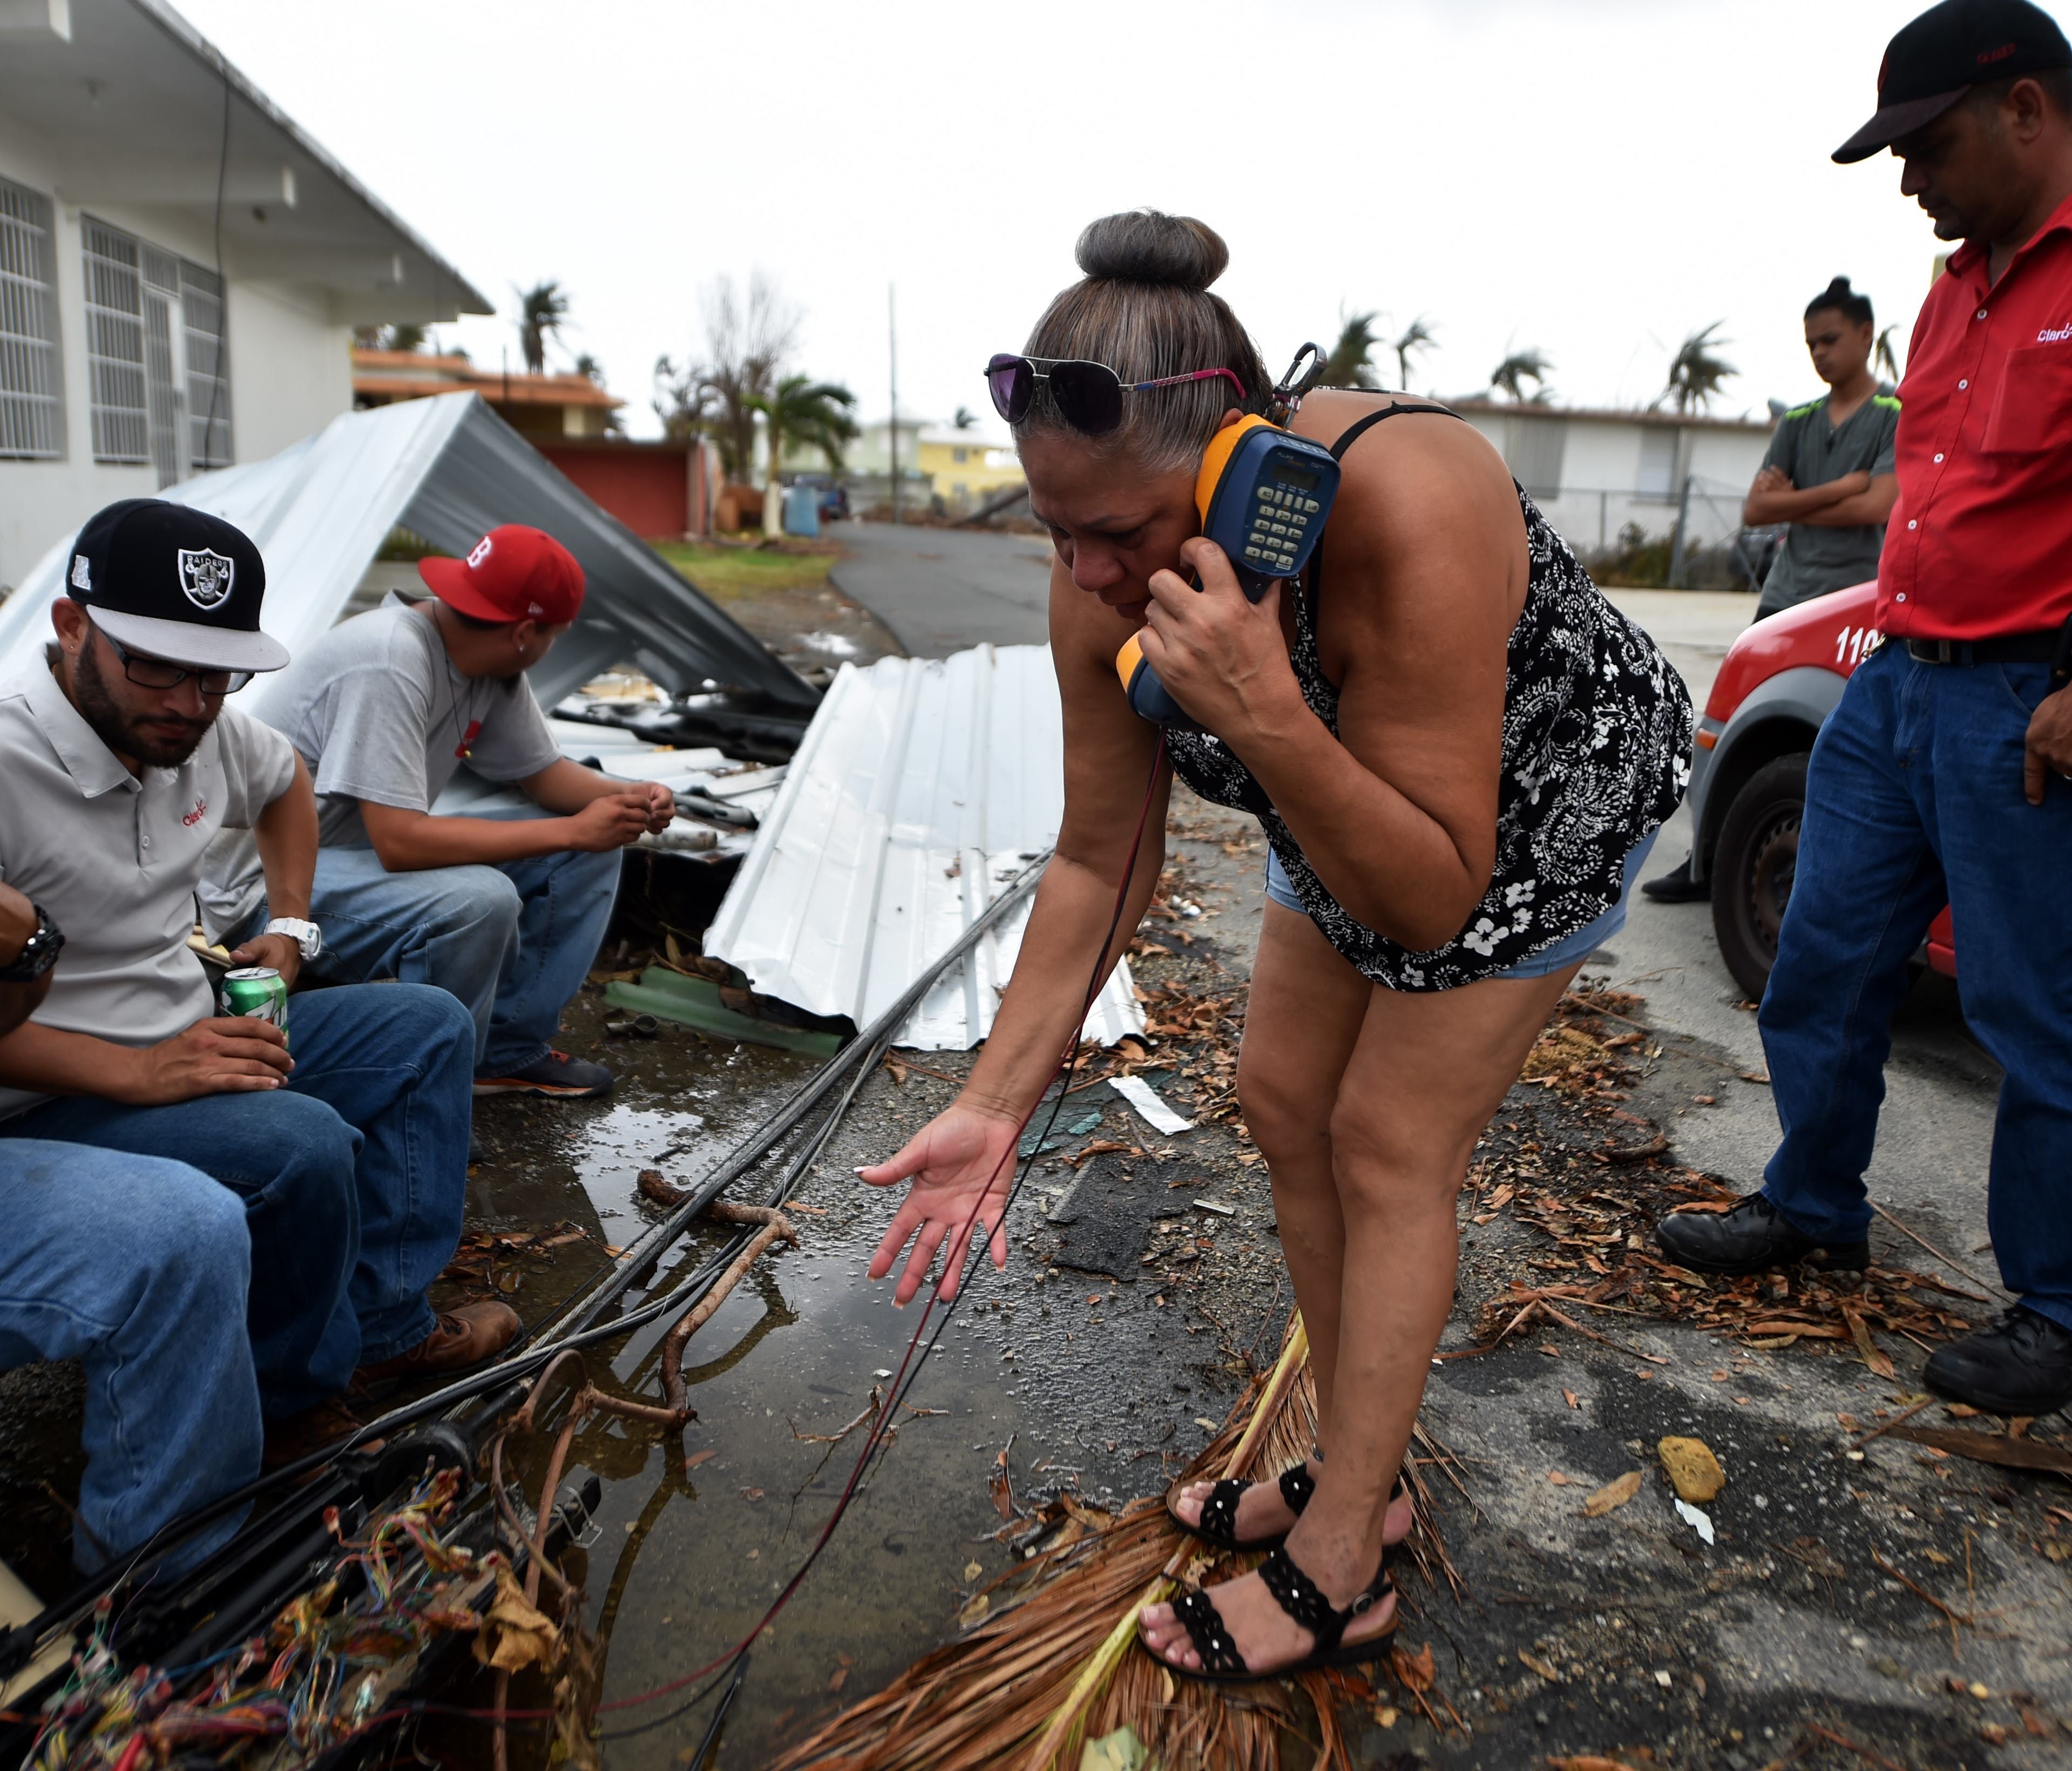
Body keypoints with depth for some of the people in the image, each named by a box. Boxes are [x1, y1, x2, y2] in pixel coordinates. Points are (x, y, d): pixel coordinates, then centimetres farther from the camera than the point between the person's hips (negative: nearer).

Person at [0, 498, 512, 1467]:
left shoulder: (198, 727, 0)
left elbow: (285, 780, 24)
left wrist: (288, 927, 14)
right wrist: (138, 1071, -32)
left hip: (197, 1033, 9)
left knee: (427, 1027, 7)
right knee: (301, 1143, -32)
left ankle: (381, 1323, 5)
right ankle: (288, 1405, -4)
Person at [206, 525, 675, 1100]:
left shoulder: (494, 663, -2)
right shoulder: (392, 660, -29)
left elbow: (541, 771, 11)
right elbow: (400, 843, -33)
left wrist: (626, 797, -11)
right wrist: (571, 831, -29)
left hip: (372, 852, 9)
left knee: (593, 848, 1)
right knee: (478, 901, -36)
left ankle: (509, 1051, 8)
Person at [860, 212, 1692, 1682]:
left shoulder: (1405, 516, -42)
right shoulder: (1108, 582, -23)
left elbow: (1434, 898, -36)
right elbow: (1100, 863, -13)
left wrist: (1266, 720, -51)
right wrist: (995, 1105, -17)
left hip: (1553, 789, -6)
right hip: (1353, 805, 7)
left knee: (1387, 1147, -7)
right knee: (1284, 1102, 7)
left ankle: (1339, 1576, 8)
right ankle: (1361, 1472, 24)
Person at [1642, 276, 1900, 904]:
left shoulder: (1897, 416, 1)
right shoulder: (1797, 423, 16)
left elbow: (1876, 506, -13)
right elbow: (1755, 509, 5)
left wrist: (1793, 503, -2)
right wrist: (1838, 488, -6)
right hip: (1784, 599, 5)